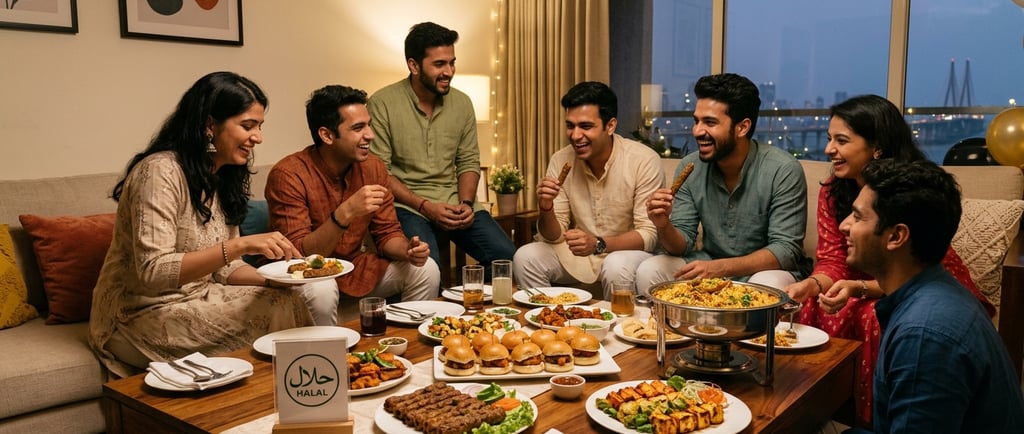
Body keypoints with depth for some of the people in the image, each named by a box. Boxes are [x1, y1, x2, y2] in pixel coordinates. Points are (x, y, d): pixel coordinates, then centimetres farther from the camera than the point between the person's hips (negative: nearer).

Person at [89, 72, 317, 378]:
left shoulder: (223, 178, 7)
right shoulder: (160, 171, -19)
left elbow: (223, 268, 8)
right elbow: (152, 271, -27)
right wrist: (240, 245, -35)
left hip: (193, 300, 8)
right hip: (141, 317, -7)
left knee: (291, 300, -15)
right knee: (276, 312, -22)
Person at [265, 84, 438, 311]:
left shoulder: (373, 167, -3)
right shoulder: (288, 174, -20)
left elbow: (386, 232, 3)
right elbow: (298, 254, -24)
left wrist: (407, 250, -21)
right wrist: (345, 213, -38)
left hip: (355, 266, 6)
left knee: (425, 269, -10)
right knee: (320, 289, -37)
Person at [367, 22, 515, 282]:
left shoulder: (462, 103, 8)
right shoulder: (383, 104, -6)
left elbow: (469, 162, 12)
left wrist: (466, 203, -7)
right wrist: (424, 206, -17)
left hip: (454, 203, 5)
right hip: (406, 204, -4)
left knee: (508, 258, -15)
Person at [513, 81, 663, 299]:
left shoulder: (644, 161, -17)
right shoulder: (560, 161, -5)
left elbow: (648, 234, -17)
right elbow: (554, 236, -2)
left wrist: (598, 244, -32)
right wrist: (546, 209, -24)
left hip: (628, 252, -3)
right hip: (578, 254, 4)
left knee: (617, 267, -34)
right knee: (525, 258, -17)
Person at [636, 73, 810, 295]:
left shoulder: (783, 170, -18)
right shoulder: (689, 168, -5)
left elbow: (786, 249, -20)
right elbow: (682, 245, -3)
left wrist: (720, 268, -32)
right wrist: (664, 226, -27)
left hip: (768, 269, -4)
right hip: (710, 266, 4)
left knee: (767, 285, -36)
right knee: (648, 271, -18)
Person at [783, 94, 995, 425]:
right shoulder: (832, 191, -3)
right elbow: (832, 260, -6)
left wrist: (858, 289, -37)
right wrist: (811, 285, -29)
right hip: (867, 293, 5)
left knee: (875, 320, -34)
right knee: (815, 312, -23)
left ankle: (875, 419, -15)